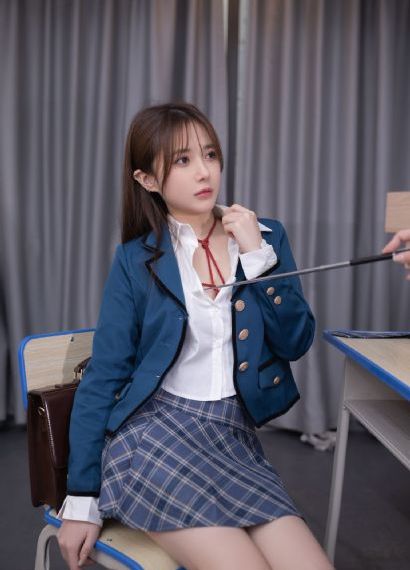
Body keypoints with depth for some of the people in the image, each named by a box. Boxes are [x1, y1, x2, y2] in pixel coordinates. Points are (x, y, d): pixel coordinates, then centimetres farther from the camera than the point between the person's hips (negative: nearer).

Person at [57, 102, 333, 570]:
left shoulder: (264, 236, 5)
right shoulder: (137, 259, -2)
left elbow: (297, 342, 1)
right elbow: (104, 376, 0)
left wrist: (258, 256, -11)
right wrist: (81, 501, -1)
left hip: (234, 438, 3)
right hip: (153, 434, -3)